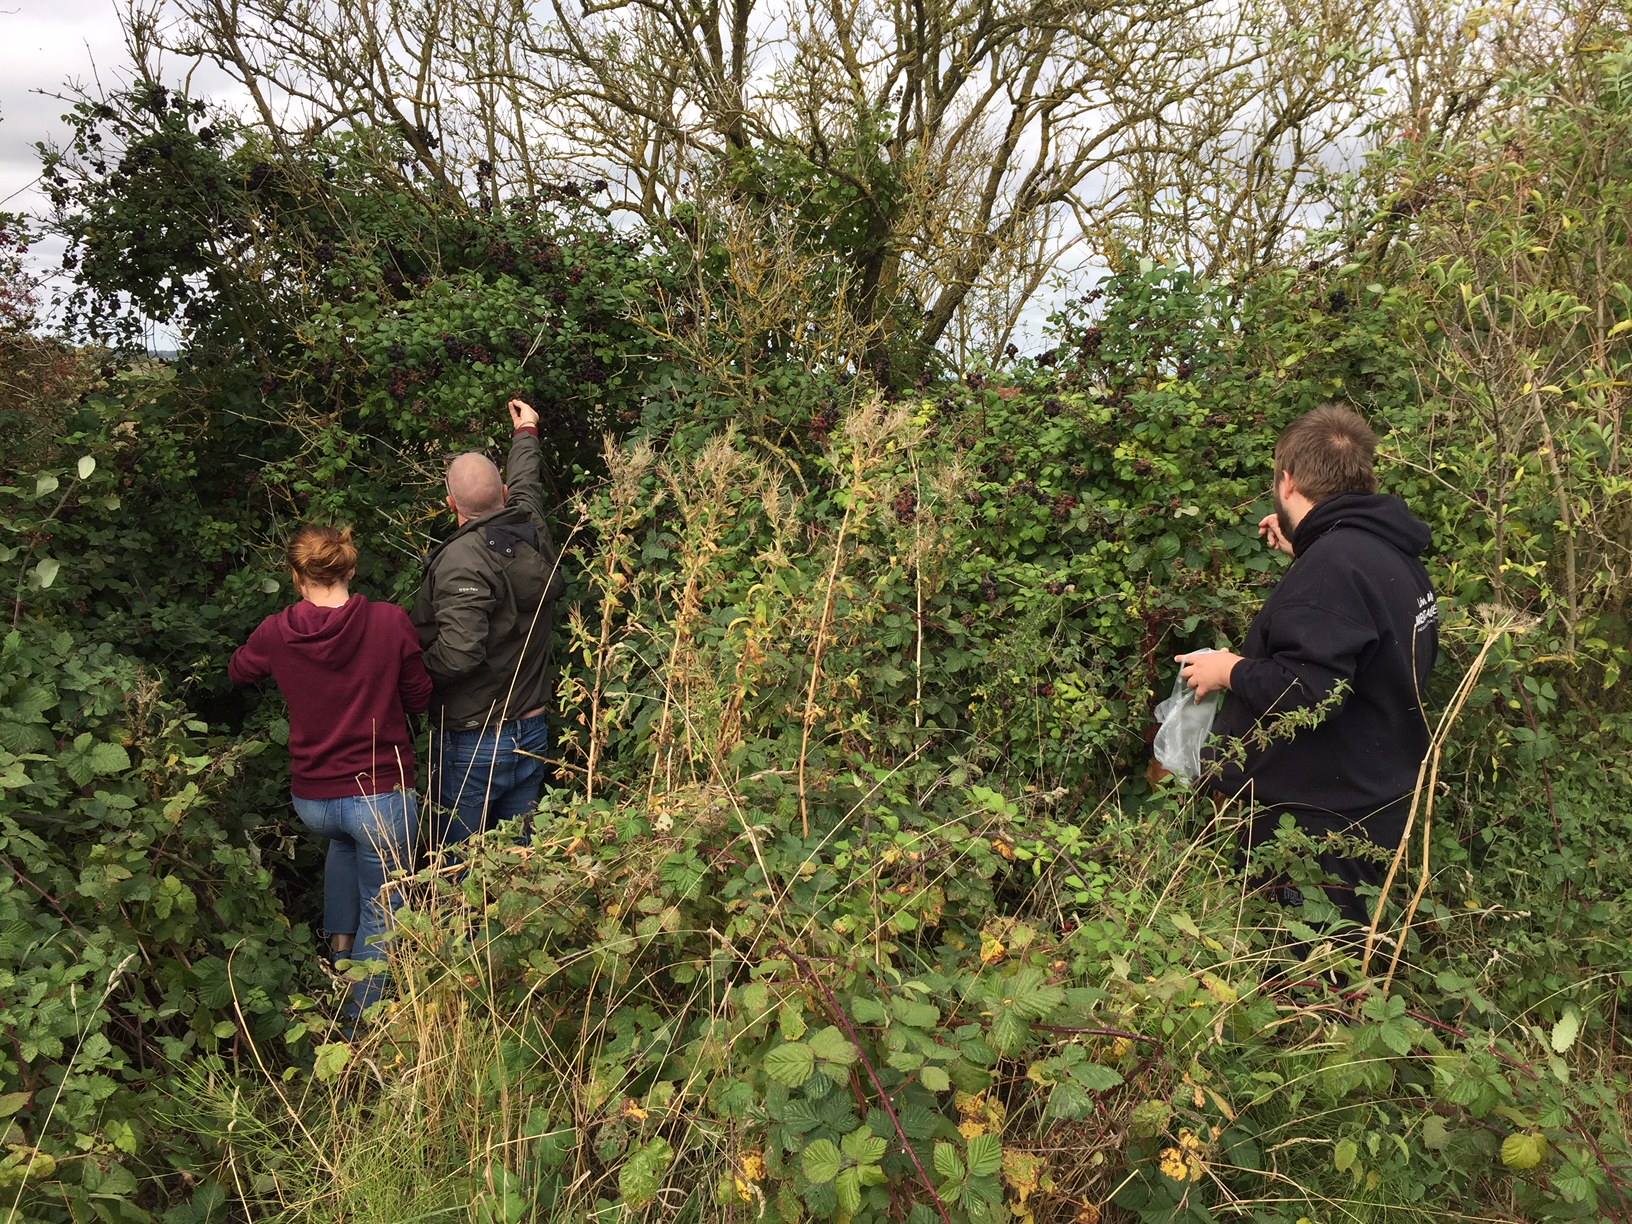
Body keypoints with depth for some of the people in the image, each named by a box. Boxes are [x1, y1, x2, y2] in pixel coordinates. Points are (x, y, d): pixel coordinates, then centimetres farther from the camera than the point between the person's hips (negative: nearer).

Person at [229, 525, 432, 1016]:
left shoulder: (275, 633, -7)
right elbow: (419, 698, -1)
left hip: (312, 802, 3)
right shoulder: (391, 621, -13)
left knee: (345, 838, 39)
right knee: (381, 914, 15)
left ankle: (340, 938, 38)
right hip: (382, 796, -3)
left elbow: (237, 671, 16)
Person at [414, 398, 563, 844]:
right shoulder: (533, 535, 0)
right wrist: (526, 434, 41)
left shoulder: (462, 559, -22)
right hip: (532, 734, 7)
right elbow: (527, 486, 23)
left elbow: (458, 653, -31)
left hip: (473, 743, -7)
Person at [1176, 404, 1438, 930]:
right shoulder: (1392, 555, 10)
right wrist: (1303, 553, 20)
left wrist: (1232, 670, -13)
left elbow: (1311, 691, -30)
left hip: (1324, 824, -11)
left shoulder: (1335, 564, -23)